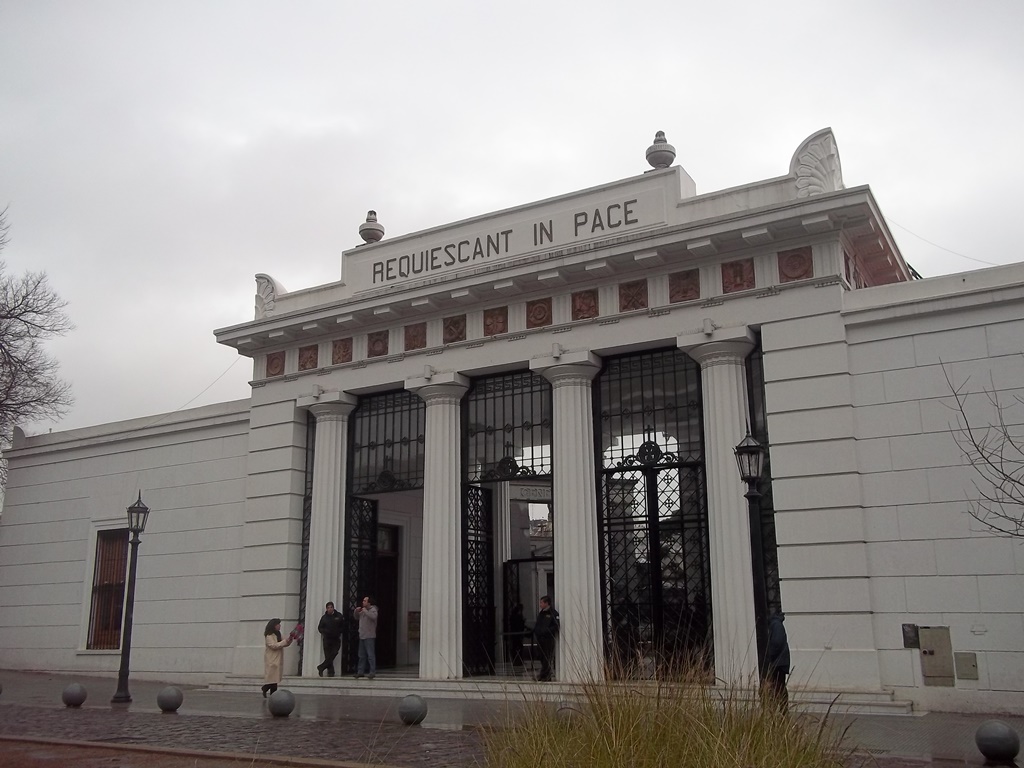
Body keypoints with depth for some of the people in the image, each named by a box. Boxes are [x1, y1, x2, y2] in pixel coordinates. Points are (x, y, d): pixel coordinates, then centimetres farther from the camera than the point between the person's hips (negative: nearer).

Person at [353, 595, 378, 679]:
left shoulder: (373, 610, -9)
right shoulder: (362, 610, 16)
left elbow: (374, 616, -30)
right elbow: (356, 618, 27)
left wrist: (365, 611, -22)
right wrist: (356, 611, 7)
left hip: (369, 637, -9)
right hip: (362, 636, 9)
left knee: (370, 655, -9)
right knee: (361, 656, 14)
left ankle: (372, 672, -8)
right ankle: (360, 672, 21)